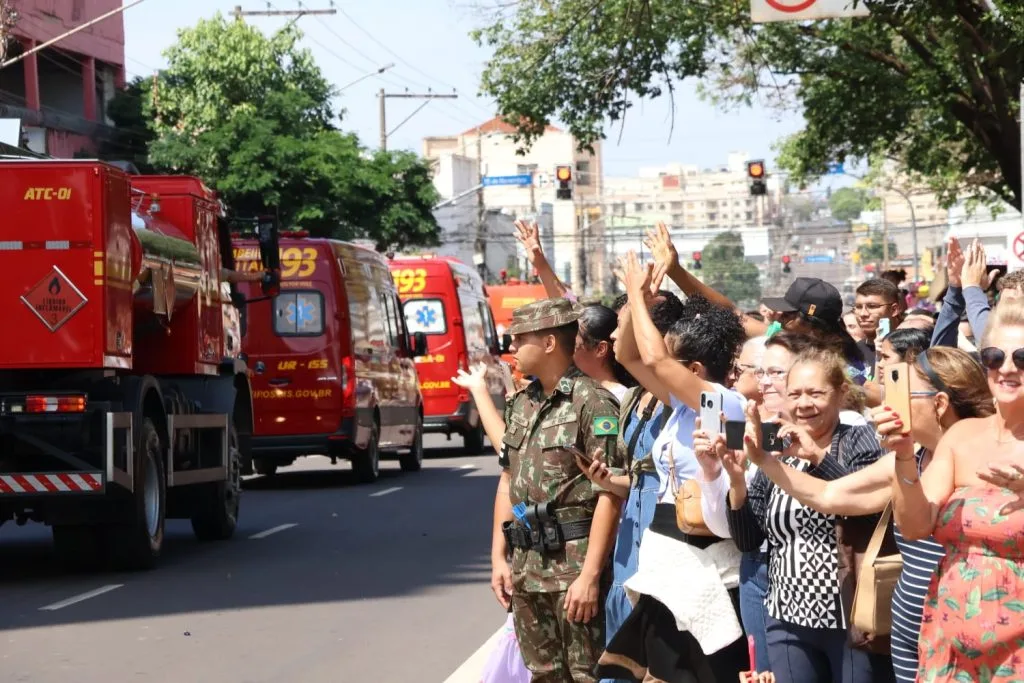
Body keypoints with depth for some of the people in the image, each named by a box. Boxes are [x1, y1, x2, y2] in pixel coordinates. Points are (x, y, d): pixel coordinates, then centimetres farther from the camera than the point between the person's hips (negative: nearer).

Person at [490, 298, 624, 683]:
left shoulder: (593, 403, -12)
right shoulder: (521, 404, 12)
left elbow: (609, 495, -15)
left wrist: (590, 575, -19)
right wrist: (499, 557, 11)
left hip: (574, 560, -7)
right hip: (526, 563, 8)